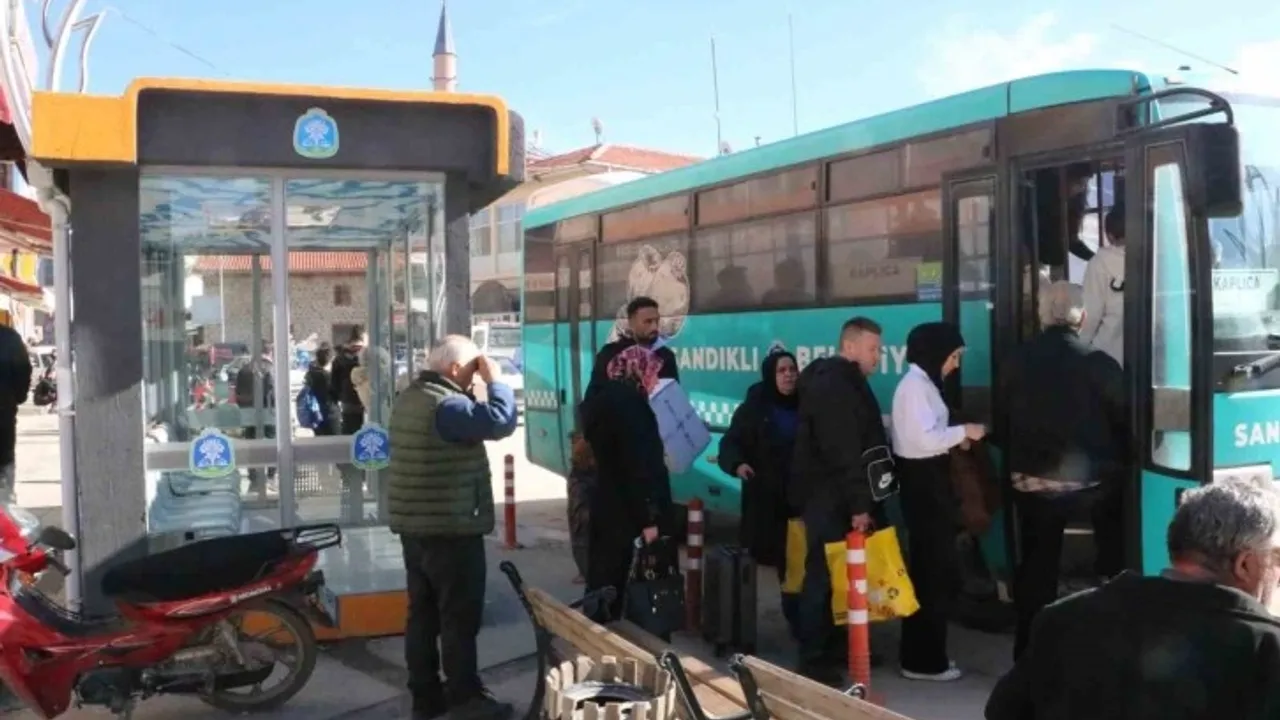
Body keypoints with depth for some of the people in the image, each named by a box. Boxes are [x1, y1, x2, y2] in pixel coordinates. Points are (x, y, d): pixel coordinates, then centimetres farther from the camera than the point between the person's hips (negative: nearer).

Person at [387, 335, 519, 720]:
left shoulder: (409, 398, 12)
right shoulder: (446, 404, -20)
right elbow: (500, 421, -29)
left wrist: (481, 385, 6)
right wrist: (494, 380, -15)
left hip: (414, 525, 9)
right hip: (451, 528, -9)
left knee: (423, 612, 13)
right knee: (460, 616, 0)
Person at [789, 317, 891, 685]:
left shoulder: (846, 382, 17)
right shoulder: (832, 386, -16)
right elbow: (842, 451, -23)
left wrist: (861, 500, 16)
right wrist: (858, 502, -24)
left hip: (838, 498, 10)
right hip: (829, 499, -10)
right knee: (824, 577, -5)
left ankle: (832, 650, 24)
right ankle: (814, 661, 2)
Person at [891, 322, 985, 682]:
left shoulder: (922, 383, 16)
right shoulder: (915, 385, -16)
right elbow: (924, 438, -23)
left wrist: (955, 439, 3)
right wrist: (963, 432, -13)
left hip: (928, 478, 11)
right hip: (923, 480, -11)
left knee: (929, 566, 15)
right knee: (935, 568, -4)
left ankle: (922, 653, 25)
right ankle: (924, 660, 5)